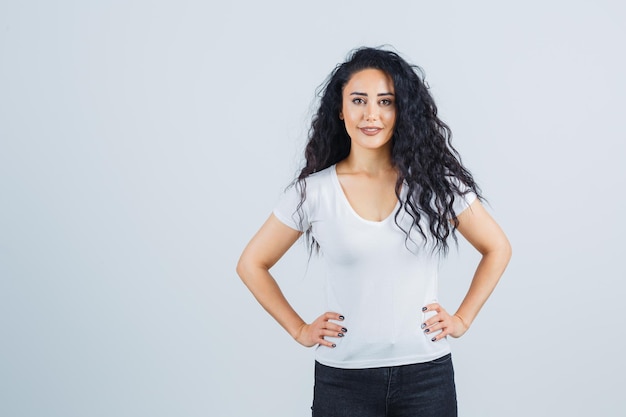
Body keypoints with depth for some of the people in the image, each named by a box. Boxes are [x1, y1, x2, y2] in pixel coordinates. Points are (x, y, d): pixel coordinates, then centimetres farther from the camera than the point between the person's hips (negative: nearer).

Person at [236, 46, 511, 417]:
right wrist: (299, 329, 1)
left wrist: (463, 319, 1)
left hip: (426, 373, 1)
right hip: (343, 379, 0)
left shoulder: (434, 180, -3)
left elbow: (497, 248, 8)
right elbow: (252, 264, 6)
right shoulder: (313, 191, -4)